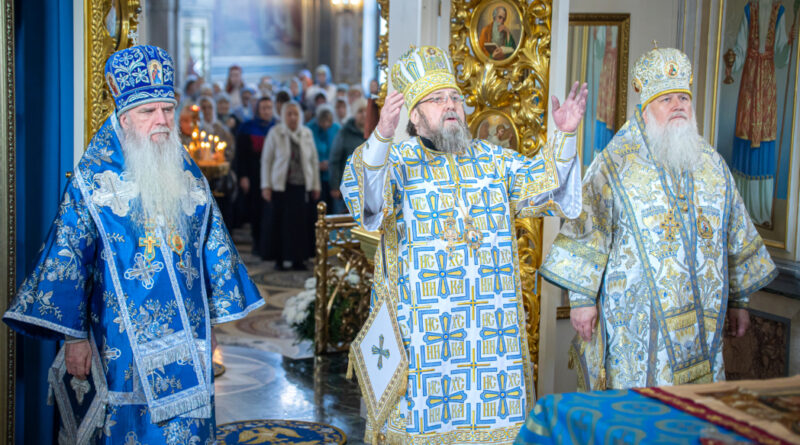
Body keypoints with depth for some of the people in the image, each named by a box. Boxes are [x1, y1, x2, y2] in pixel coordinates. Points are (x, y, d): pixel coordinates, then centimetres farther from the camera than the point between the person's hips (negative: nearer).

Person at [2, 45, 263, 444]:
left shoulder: (187, 175, 9)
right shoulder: (93, 179, -4)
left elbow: (212, 247, 13)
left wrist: (213, 320, 12)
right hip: (124, 339, -4)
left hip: (188, 336, 4)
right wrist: (74, 336, -10)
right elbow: (68, 257, -6)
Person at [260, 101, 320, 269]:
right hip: (280, 186, -2)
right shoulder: (275, 134, 0)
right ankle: (279, 260, 8)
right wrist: (266, 186, -4)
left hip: (302, 186, 2)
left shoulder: (307, 134, 8)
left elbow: (314, 161, 12)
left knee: (300, 222, -3)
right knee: (280, 223, -2)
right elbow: (266, 160, 1)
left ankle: (298, 259, 5)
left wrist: (316, 185, 9)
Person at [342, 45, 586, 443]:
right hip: (423, 323, -4)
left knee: (493, 409, 8)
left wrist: (563, 137, -10)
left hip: (493, 320, 4)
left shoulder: (493, 160, 14)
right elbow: (365, 194, -19)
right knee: (425, 412, 1)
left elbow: (538, 184, 6)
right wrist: (382, 136, -37)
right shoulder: (396, 162, -1)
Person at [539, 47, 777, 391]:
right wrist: (581, 297, -9)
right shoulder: (615, 165, -2)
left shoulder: (712, 165, 12)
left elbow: (736, 238, 17)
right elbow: (586, 231, -5)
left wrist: (739, 300, 17)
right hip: (635, 322, -4)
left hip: (701, 321, 4)